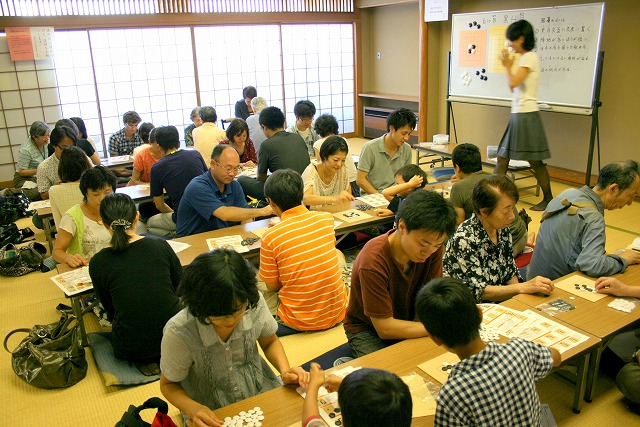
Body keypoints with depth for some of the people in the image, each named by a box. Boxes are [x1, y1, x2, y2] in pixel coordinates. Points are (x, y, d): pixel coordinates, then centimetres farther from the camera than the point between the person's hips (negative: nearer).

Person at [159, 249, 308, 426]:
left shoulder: (254, 303, -18)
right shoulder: (178, 333, -26)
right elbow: (168, 385, -7)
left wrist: (285, 371, -14)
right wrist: (193, 408, -25)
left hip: (260, 390, 2)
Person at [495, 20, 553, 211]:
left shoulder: (529, 57, -10)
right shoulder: (526, 57, 16)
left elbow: (513, 83, -19)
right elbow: (514, 87, 17)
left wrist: (507, 66, -3)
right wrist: (508, 65, 14)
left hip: (526, 114, -10)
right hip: (518, 114, 10)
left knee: (534, 160, -2)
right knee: (502, 157, 8)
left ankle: (548, 199, 9)